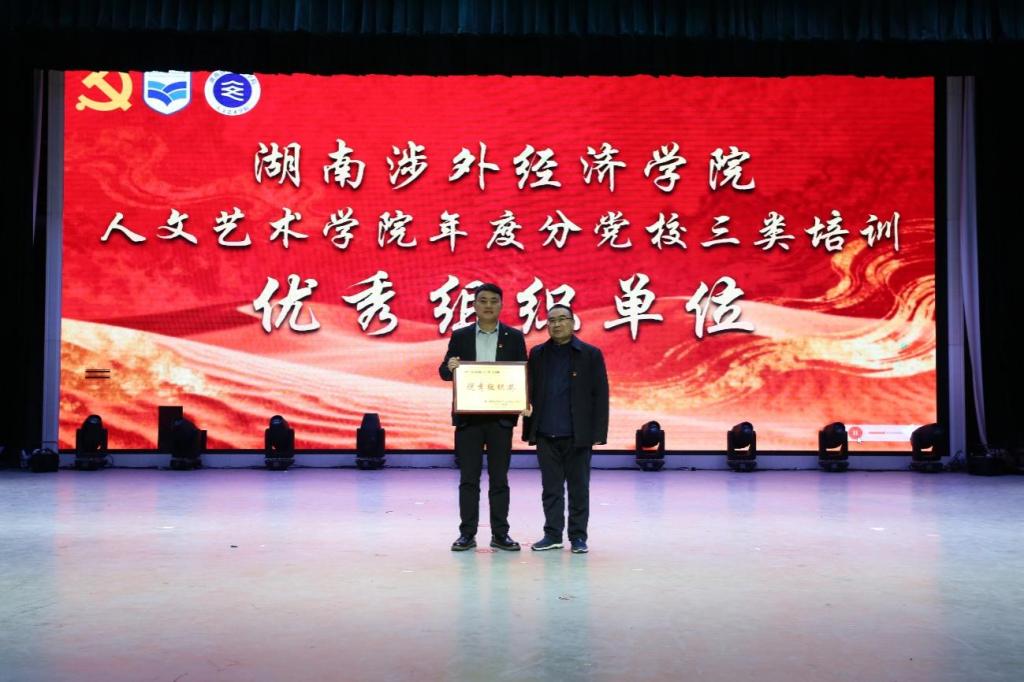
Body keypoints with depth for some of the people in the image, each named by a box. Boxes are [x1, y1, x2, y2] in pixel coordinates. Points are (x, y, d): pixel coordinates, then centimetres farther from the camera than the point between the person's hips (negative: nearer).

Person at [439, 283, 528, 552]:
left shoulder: (514, 337, 6)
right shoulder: (460, 336, 7)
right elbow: (444, 371, 6)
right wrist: (450, 368, -18)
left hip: (501, 416, 0)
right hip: (468, 416, 0)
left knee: (499, 477, 5)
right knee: (468, 477, 4)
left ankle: (500, 534, 13)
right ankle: (467, 533, 11)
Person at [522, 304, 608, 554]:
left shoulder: (590, 354, -1)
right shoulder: (537, 354, 9)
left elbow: (600, 395, -3)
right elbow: (530, 391, 8)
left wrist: (599, 433, -8)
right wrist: (529, 429, 1)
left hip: (578, 435, -2)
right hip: (546, 434, 3)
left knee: (578, 488, 5)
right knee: (551, 487, 9)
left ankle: (578, 536, 16)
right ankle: (552, 534, 17)